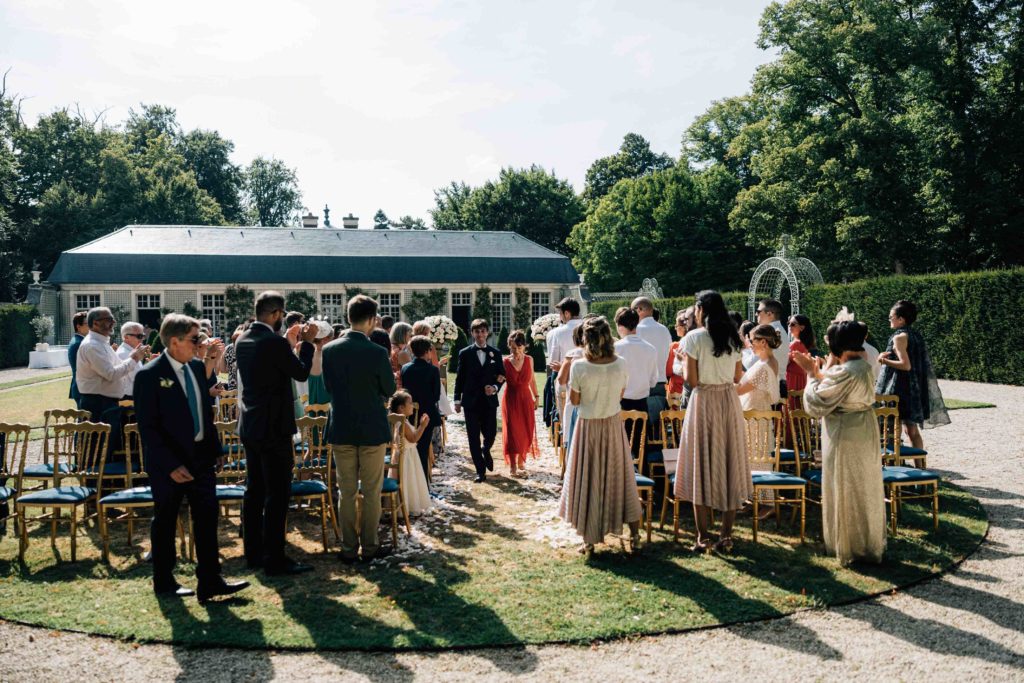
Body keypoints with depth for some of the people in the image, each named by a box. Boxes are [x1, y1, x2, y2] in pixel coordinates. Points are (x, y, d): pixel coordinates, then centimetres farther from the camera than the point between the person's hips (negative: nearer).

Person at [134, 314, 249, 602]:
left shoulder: (197, 367, 6)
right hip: (169, 461, -6)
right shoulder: (149, 376, -14)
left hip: (201, 455, 6)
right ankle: (164, 582, 27)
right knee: (165, 521, 11)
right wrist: (170, 465, -19)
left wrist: (214, 447, 8)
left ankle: (209, 581, 14)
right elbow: (147, 427, -15)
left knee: (207, 517, 6)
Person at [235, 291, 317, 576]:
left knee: (254, 490, 15)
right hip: (274, 428, -9)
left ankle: (253, 553, 24)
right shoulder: (275, 343, -19)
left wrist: (289, 342, 18)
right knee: (277, 494, -3)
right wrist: (307, 342, 2)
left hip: (249, 426, 9)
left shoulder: (242, 341, 7)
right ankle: (274, 559, 2)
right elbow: (302, 373, -9)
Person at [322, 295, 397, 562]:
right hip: (372, 429, -3)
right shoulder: (377, 353, -16)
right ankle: (369, 547, 16)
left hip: (341, 429, 3)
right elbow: (389, 390, -3)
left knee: (347, 492, 12)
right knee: (371, 492, 9)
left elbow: (327, 386, 7)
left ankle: (348, 548, 17)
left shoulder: (329, 350, -6)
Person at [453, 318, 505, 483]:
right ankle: (480, 471, 11)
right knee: (474, 437, 1)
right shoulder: (465, 353, 2)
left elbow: (502, 376, 8)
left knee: (490, 433, 2)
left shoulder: (496, 353, 5)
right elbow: (459, 378, 5)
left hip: (489, 400, 1)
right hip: (471, 401, -1)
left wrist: (495, 388, -12)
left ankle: (485, 451, 37)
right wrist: (457, 400, 3)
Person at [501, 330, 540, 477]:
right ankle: (512, 466, 7)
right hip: (511, 399, -2)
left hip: (525, 399, 3)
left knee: (526, 431, 6)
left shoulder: (529, 360, -1)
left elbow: (532, 379, 9)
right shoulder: (504, 362, -9)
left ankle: (521, 461, 22)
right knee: (512, 431, 0)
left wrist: (536, 396, 12)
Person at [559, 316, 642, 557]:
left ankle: (589, 542, 16)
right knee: (619, 477, 16)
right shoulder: (621, 364, -9)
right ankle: (634, 535, 22)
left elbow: (574, 400, -7)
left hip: (588, 427, -2)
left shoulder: (579, 367, -17)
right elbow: (620, 395, 4)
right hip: (613, 426, 2)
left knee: (588, 480, 9)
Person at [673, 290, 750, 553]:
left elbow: (691, 379, -13)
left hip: (704, 402, -5)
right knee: (730, 464, 9)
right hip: (730, 402, 5)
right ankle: (726, 536, 14)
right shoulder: (733, 337, 6)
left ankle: (702, 537, 5)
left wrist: (684, 365, 6)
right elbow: (738, 376, 10)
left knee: (702, 465, 3)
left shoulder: (694, 337, -10)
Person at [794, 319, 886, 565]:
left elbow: (816, 404, -20)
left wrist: (812, 374, -10)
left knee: (846, 493, 5)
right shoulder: (863, 364, 5)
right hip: (864, 433, 9)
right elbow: (833, 390, 12)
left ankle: (850, 548, 17)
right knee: (865, 491, 19)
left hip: (846, 438, -9)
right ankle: (869, 544, 32)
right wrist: (816, 371, 8)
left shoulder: (844, 372, -25)